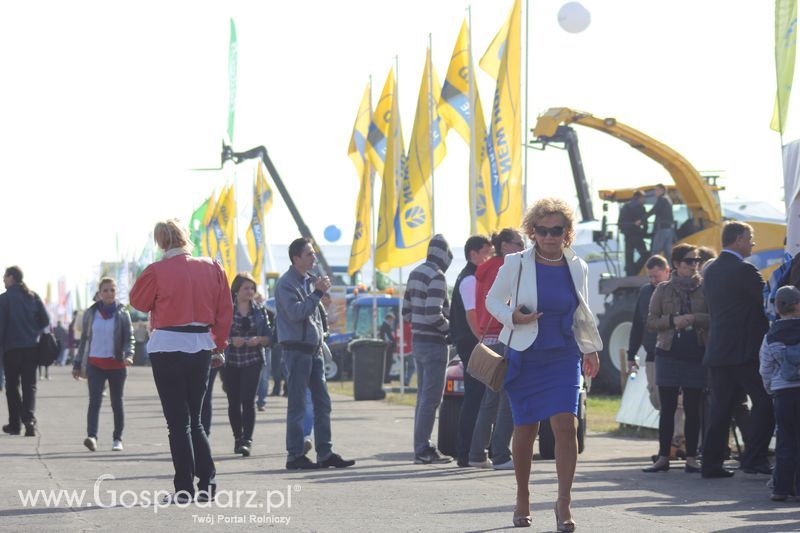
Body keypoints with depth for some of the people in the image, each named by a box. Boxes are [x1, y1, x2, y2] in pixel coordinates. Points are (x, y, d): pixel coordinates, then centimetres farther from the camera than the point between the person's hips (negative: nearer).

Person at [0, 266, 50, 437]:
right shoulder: (33, 296, 7)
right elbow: (46, 320, 5)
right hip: (32, 347, 3)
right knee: (29, 386, 4)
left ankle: (15, 424, 9)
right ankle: (29, 419, -15)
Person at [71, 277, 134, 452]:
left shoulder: (122, 313, 4)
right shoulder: (91, 313, 8)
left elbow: (129, 338, 0)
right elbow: (84, 339, 14)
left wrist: (128, 355, -20)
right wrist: (77, 364, 12)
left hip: (116, 364, 0)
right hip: (95, 363, 0)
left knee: (117, 402, 7)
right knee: (94, 400, -15)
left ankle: (117, 439, 18)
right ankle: (91, 436, -26)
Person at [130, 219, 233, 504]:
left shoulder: (156, 271, -10)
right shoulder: (212, 268, 2)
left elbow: (138, 301, 5)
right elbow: (225, 310, 7)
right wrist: (219, 346, 15)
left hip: (167, 346, -4)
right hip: (201, 346, 4)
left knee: (178, 421, 0)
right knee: (194, 419, 15)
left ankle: (184, 488, -1)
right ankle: (207, 483, 8)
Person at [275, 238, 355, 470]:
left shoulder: (309, 281, 17)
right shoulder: (286, 283, -9)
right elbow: (296, 312, -22)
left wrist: (319, 340, 16)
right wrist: (318, 292, -21)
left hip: (314, 349, 8)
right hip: (296, 349, -8)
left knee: (322, 403, 7)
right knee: (297, 405, -5)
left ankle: (325, 453, 11)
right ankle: (295, 456, -1)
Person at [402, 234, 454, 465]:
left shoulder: (416, 273, 13)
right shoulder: (437, 277, -16)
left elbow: (406, 312, 17)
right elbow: (434, 314, -24)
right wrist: (449, 327, -9)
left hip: (417, 340, 9)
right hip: (433, 342, -9)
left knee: (424, 396, 15)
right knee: (431, 398, -6)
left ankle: (421, 448, 18)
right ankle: (423, 449, -7)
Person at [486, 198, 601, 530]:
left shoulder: (577, 268, 7)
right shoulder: (516, 264, -2)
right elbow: (493, 300, 7)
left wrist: (590, 349, 21)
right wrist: (512, 317, -12)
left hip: (563, 357, 1)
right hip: (524, 358, -1)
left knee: (566, 424, -14)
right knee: (525, 429, 3)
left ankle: (564, 503, -11)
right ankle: (522, 498, 23)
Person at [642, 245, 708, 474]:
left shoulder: (704, 288, 5)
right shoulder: (663, 289, 7)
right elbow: (651, 322, 4)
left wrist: (694, 318, -16)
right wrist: (673, 320, -11)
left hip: (696, 354, 0)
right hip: (669, 353, 1)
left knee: (693, 408, 1)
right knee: (667, 407, 2)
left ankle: (691, 458, 6)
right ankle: (663, 457, 5)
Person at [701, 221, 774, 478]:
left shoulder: (711, 270, 14)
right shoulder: (744, 270, -12)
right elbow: (769, 302, -11)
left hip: (717, 349, 8)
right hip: (744, 351, -8)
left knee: (720, 407, 9)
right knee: (765, 402, -1)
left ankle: (711, 463, 7)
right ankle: (754, 458, -7)